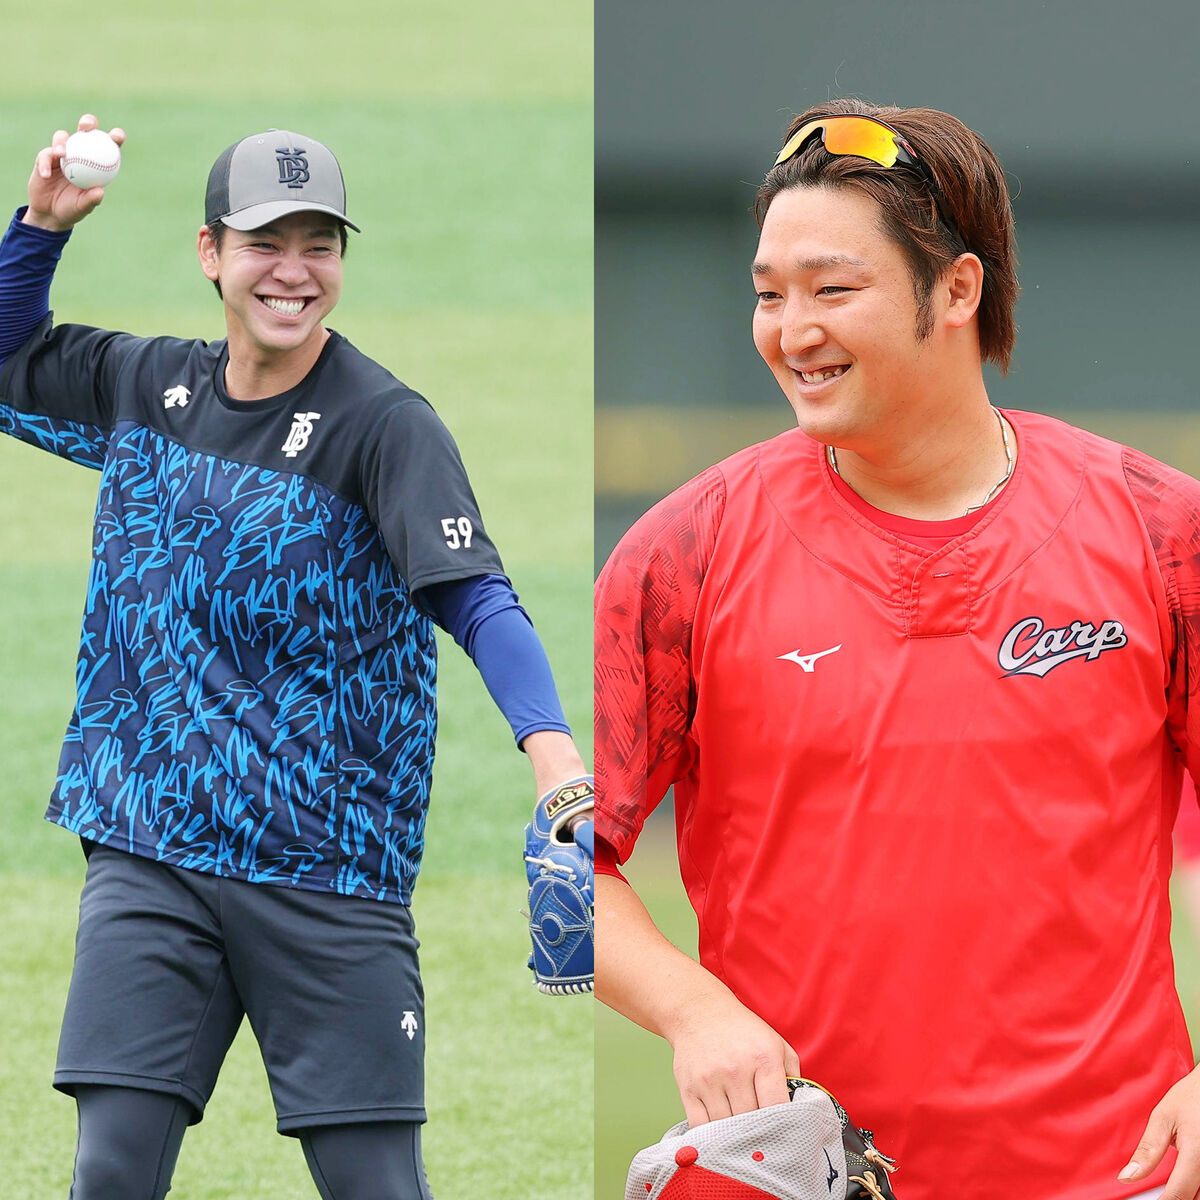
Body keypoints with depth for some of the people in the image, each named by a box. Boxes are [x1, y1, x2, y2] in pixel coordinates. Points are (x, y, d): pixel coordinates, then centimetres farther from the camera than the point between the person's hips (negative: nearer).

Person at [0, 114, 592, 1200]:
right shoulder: (145, 385, 11)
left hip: (328, 867, -4)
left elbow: (477, 599, -17)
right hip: (149, 852, 4)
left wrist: (550, 747, -34)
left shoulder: (383, 423, -6)